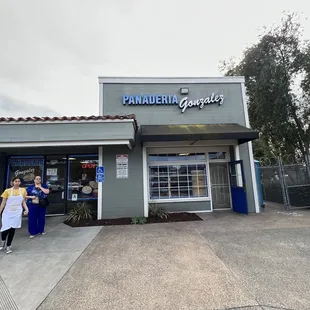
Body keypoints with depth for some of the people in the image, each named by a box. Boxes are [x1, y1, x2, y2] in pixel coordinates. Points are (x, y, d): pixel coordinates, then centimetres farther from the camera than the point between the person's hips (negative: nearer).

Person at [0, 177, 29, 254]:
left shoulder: (23, 190, 1)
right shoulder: (7, 191, -4)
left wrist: (26, 209, -5)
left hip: (17, 213, 1)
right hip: (7, 212, -1)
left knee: (12, 229, 4)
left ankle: (8, 246, 22)